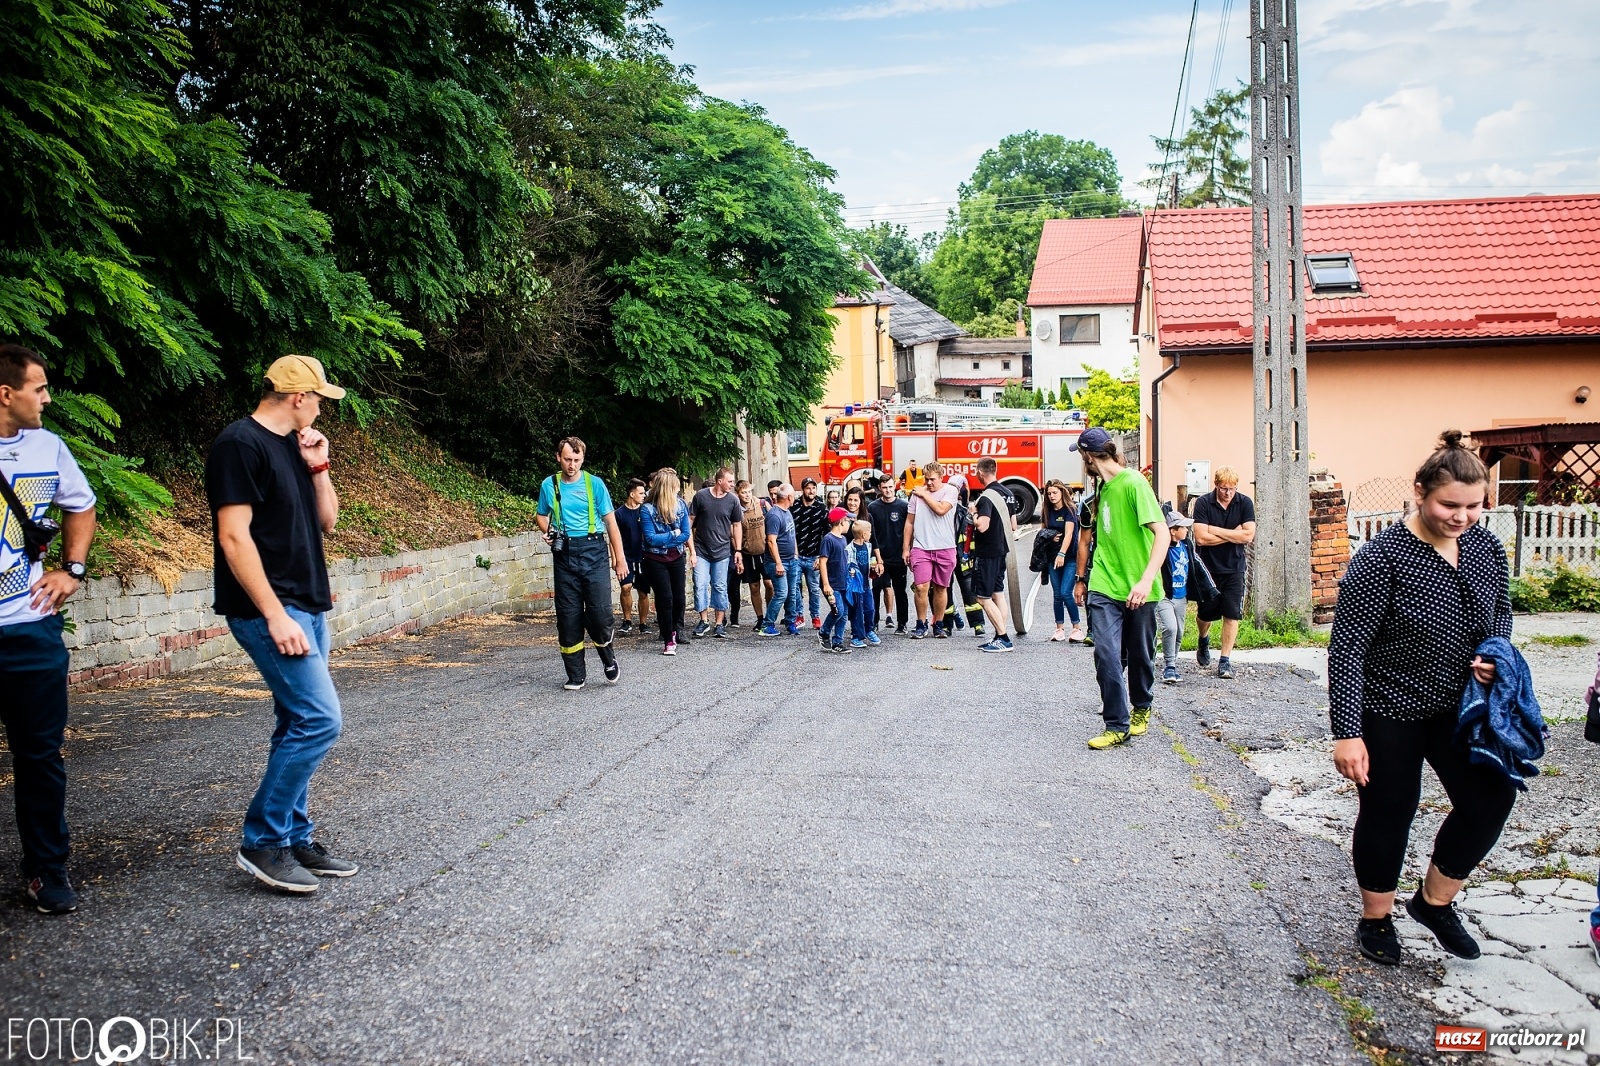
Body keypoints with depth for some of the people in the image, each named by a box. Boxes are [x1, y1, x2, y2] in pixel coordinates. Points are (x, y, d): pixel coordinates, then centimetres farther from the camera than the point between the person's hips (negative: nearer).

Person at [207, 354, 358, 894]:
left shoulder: (292, 446, 15)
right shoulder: (240, 444, -12)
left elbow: (327, 522, 19)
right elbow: (234, 536, -18)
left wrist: (318, 467, 4)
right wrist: (275, 615, -21)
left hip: (307, 608, 9)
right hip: (269, 610, -9)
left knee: (301, 725, 11)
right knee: (319, 718, -13)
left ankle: (295, 839, 19)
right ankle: (262, 840, -1)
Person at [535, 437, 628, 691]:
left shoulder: (594, 484, 0)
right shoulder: (549, 485, 6)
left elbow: (610, 521, 3)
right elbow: (541, 515, 21)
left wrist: (620, 558, 0)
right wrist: (547, 532, -2)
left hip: (593, 553, -2)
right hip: (564, 555, 2)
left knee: (600, 612, -9)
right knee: (568, 617, 4)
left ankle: (609, 660, 20)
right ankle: (575, 675, 16)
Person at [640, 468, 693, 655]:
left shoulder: (680, 504, -4)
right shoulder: (648, 509, -15)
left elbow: (686, 534, -4)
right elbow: (651, 538, -17)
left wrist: (662, 540, -10)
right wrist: (673, 535, -10)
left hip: (676, 558, 4)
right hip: (655, 561, -4)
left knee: (679, 597, 7)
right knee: (665, 598, -7)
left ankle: (672, 629, 34)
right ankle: (668, 641, 3)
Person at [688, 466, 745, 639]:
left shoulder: (733, 500, -1)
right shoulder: (701, 496, -5)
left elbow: (737, 525, 6)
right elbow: (691, 519, 2)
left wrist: (738, 550, 3)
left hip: (722, 552, 1)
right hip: (701, 551, -1)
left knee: (720, 587, 5)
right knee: (700, 585, -4)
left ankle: (719, 623, 13)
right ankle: (704, 621, 7)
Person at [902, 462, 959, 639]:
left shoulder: (950, 491, -1)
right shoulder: (917, 493, 6)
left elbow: (941, 509, -19)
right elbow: (909, 522, 10)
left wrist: (925, 495, -6)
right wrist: (905, 548, 8)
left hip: (945, 548, -1)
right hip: (921, 547, 1)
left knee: (940, 588, 8)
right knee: (921, 587, -7)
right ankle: (921, 624, 7)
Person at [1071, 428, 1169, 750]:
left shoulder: (1133, 483, -13)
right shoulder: (1103, 487, 10)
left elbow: (1163, 534, -19)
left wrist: (1146, 580, -29)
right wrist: (1083, 578, 28)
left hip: (1137, 590, -5)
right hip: (1104, 587, 5)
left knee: (1140, 656, 11)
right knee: (1106, 654, -8)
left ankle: (1141, 708, 35)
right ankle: (1117, 725, -1)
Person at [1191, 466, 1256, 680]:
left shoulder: (1245, 503, -4)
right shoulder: (1203, 503, -9)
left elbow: (1248, 535, -14)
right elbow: (1201, 538, -17)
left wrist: (1216, 530, -15)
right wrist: (1233, 535, -13)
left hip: (1234, 568, 1)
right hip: (1208, 567, 0)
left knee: (1231, 614, -3)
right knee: (1206, 612, 10)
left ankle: (1225, 660, 6)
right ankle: (1203, 640, 42)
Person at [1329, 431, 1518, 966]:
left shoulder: (1486, 546, -2)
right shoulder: (1381, 558, -22)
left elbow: (1501, 611, 17)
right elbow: (1346, 649, -21)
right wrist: (1347, 733, -23)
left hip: (1459, 705, 6)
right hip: (1389, 711, -5)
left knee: (1491, 797, 1)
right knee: (1388, 815, 7)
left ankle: (1434, 900, 25)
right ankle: (1375, 919, 29)